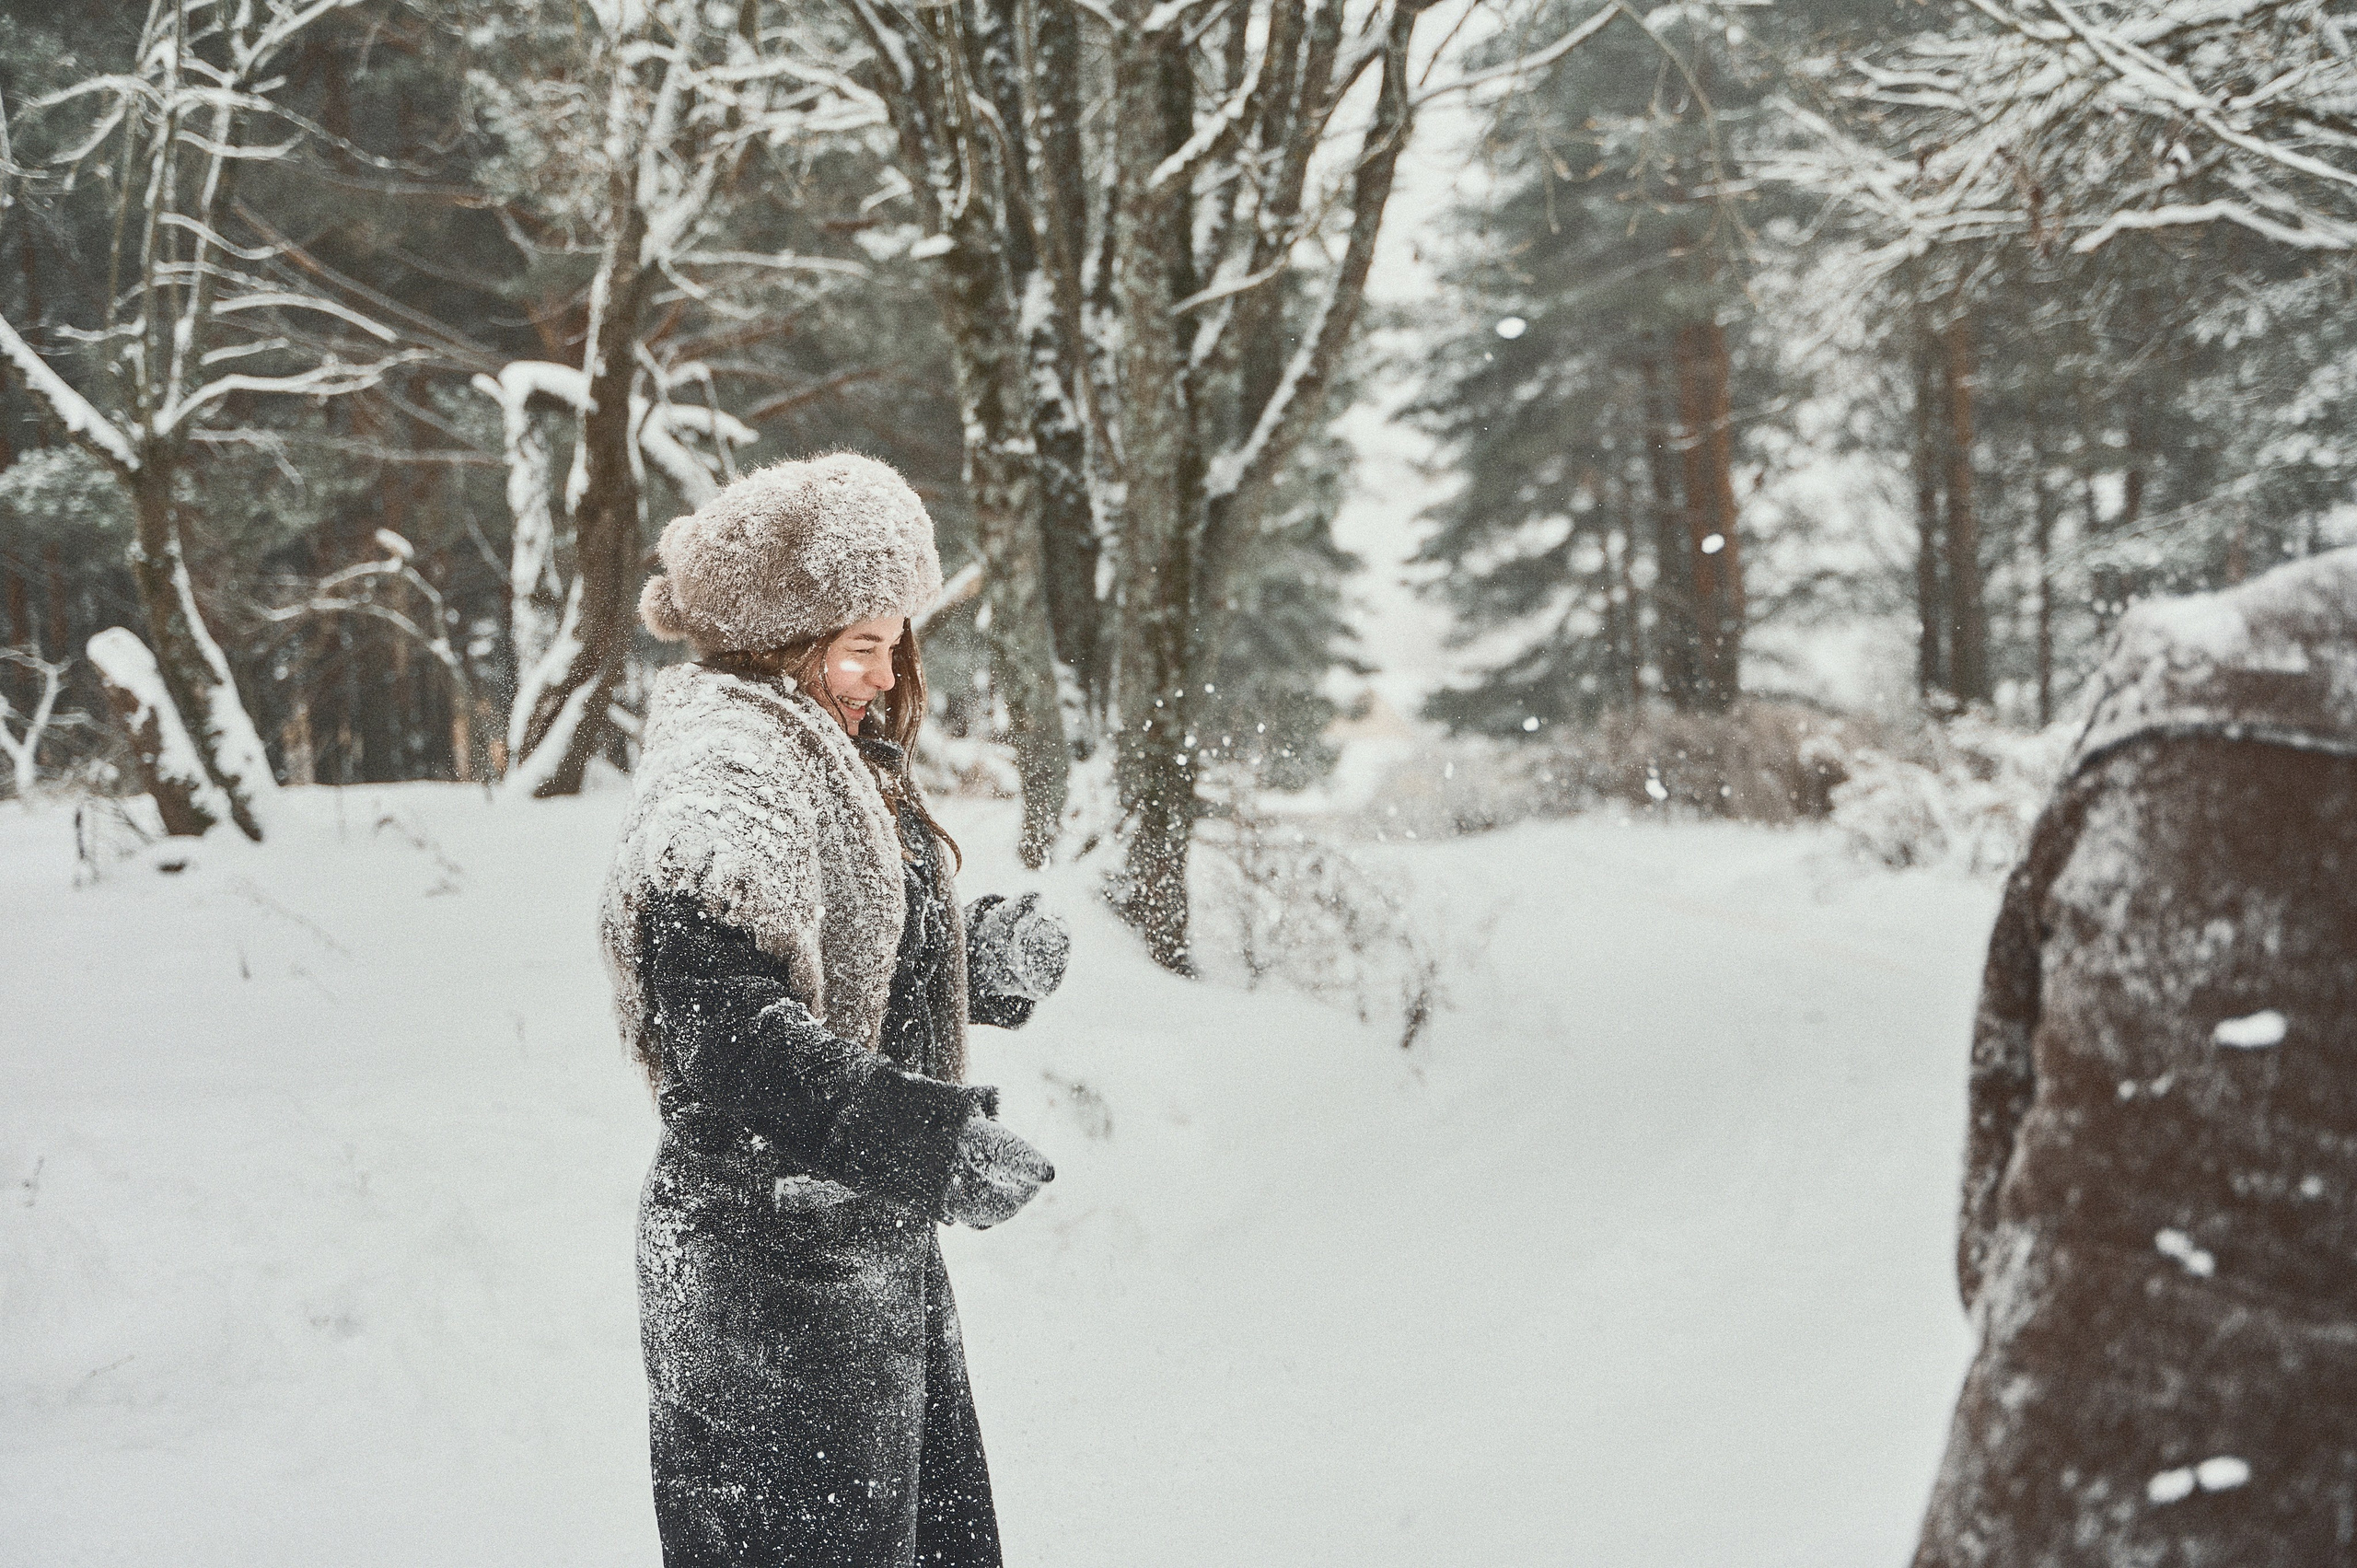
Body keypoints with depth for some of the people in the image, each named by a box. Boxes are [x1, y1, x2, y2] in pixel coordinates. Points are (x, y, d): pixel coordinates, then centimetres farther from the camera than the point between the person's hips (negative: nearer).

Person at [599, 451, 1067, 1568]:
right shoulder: (724, 783, -18)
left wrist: (984, 962, 2)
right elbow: (731, 1036, -29)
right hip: (775, 1276, -10)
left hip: (875, 1250, 10)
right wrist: (933, 1136, -31)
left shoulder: (841, 766, 15)